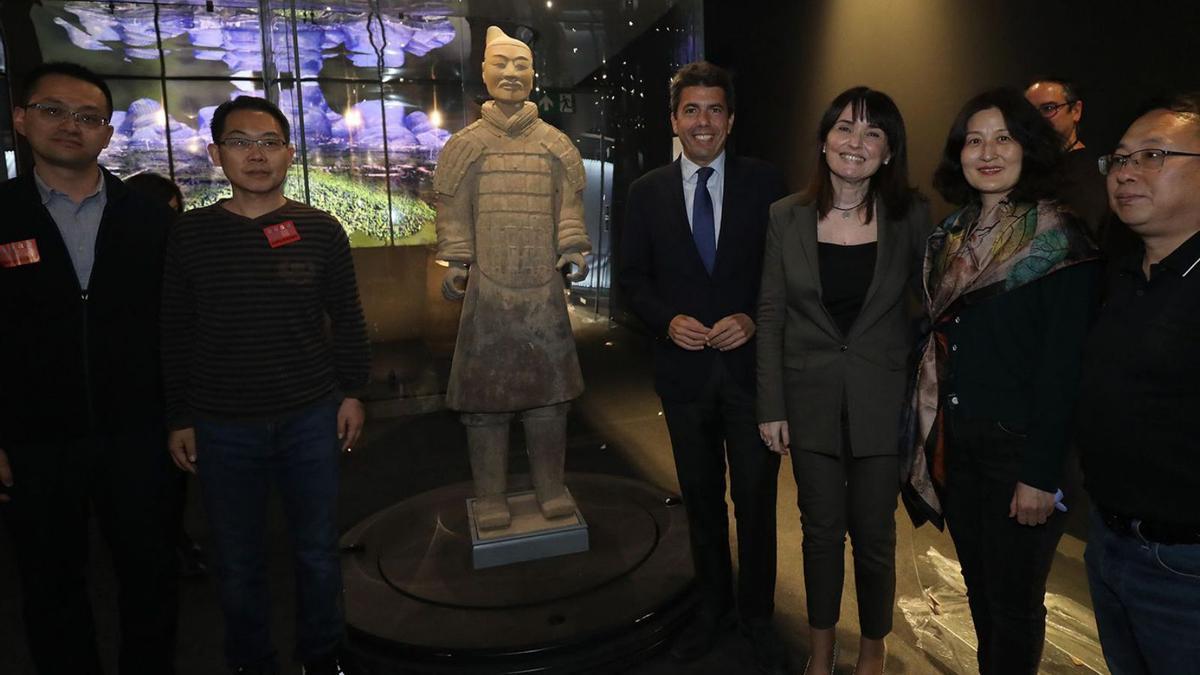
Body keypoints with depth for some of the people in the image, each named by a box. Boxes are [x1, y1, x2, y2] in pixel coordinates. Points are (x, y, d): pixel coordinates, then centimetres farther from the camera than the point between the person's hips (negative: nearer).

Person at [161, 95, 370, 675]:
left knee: (317, 551, 13)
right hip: (222, 426, 0)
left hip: (311, 417, 0)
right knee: (236, 562, 12)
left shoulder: (321, 230, -2)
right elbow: (175, 334, 4)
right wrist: (179, 418, 5)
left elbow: (347, 319, 4)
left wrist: (353, 392, 3)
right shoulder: (189, 234, -1)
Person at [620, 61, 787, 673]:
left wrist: (754, 319, -15)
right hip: (684, 369, 2)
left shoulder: (765, 183, -1)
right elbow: (632, 277, 5)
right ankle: (712, 607, 38)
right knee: (701, 498, 17)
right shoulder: (647, 192, 4)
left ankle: (756, 615, 32)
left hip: (751, 364, -1)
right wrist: (668, 320, -12)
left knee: (755, 498, 9)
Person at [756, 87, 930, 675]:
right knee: (821, 530, 15)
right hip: (811, 399, 1)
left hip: (882, 400, 0)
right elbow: (770, 315, -2)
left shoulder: (911, 217, -5)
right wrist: (771, 407, -3)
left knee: (874, 534, 12)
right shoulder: (787, 216, -4)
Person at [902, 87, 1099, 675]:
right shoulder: (951, 235, 6)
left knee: (1014, 600, 9)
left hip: (1019, 448, -5)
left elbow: (1064, 367, -15)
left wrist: (1041, 473, -16)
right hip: (955, 440, 6)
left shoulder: (1059, 242, -12)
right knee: (978, 585, 20)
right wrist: (933, 433, 6)